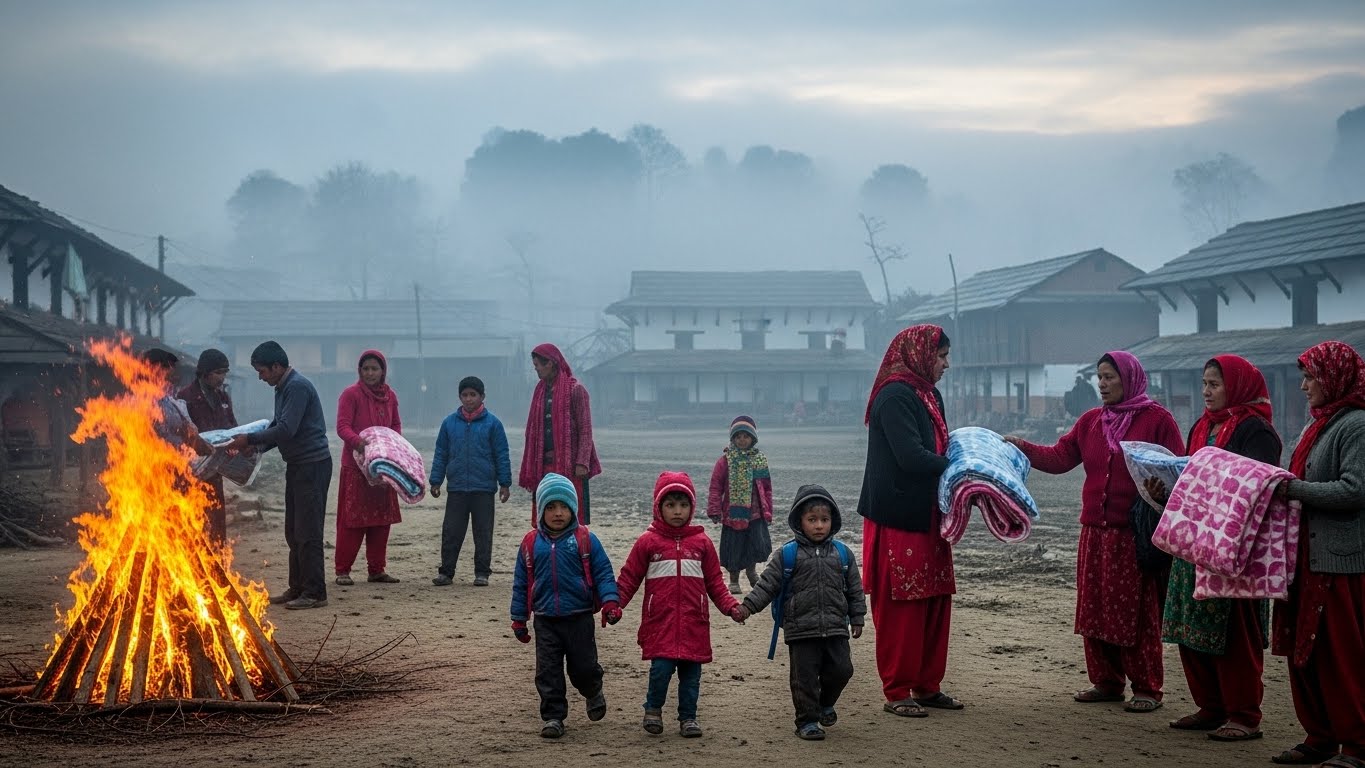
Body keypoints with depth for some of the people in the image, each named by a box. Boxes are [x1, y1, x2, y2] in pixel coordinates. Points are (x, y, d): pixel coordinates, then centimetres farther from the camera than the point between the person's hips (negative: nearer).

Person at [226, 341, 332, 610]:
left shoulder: (298, 387, -16)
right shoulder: (283, 388, 16)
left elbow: (287, 429, -23)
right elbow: (277, 426, 22)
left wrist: (250, 440, -16)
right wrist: (257, 446, 5)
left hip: (313, 464, -10)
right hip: (298, 466, 10)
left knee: (307, 532, -9)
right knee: (293, 531, 13)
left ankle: (315, 593, -6)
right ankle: (297, 589, 19)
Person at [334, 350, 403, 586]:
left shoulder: (390, 396, 11)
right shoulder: (350, 394, -6)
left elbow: (396, 424, 20)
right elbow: (342, 426, -13)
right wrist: (359, 442, -31)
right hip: (355, 464, -5)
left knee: (382, 518, 7)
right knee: (352, 517, -5)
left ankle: (377, 569, 15)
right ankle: (342, 570, 1)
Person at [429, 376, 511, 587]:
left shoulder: (492, 423, -1)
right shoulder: (449, 423, 6)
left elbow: (502, 456, 1)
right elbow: (441, 454, 11)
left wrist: (505, 483, -2)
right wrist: (435, 481, 8)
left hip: (484, 489, -2)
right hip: (456, 489, 2)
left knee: (483, 532, 4)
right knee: (451, 532, 4)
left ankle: (482, 573, 12)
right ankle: (446, 572, 11)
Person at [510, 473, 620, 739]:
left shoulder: (585, 540, -3)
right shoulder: (532, 543, 4)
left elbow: (603, 574, -3)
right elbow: (521, 583, 10)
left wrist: (610, 602, -17)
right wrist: (519, 618, 10)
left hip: (579, 617, -2)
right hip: (545, 620, 2)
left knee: (583, 667, 6)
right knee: (548, 670, 1)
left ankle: (593, 693, 37)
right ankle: (552, 716, 11)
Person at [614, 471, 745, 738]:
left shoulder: (701, 542, 7)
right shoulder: (647, 542, 2)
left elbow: (714, 582, 10)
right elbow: (629, 578, 3)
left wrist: (731, 606, -2)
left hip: (694, 623, 2)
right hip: (659, 623, -2)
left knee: (691, 673, 7)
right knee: (661, 669, -9)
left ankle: (688, 717, 22)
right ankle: (653, 710, 16)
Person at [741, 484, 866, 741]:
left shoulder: (842, 555, 6)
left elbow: (854, 589, 12)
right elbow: (767, 584, -2)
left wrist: (857, 619, 11)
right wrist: (748, 606, -11)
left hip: (835, 628, 2)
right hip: (801, 630, -2)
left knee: (841, 669, 2)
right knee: (805, 676, 0)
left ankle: (825, 703, 30)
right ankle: (807, 721, 13)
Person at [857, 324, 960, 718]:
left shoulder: (928, 395, 16)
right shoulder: (896, 396, -15)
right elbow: (911, 457, -22)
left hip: (926, 518, 9)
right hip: (899, 520, -9)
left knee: (935, 602, 11)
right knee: (900, 608, -4)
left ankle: (927, 686, 20)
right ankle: (897, 693, 3)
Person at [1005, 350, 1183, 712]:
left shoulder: (1157, 419, -4)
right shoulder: (1090, 421, 13)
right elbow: (1060, 457, 8)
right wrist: (1024, 448, -6)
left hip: (1137, 533, -6)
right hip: (1096, 531, 6)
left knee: (1137, 612, -1)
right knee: (1095, 609, 9)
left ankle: (1147, 688, 8)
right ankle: (1107, 681, 20)